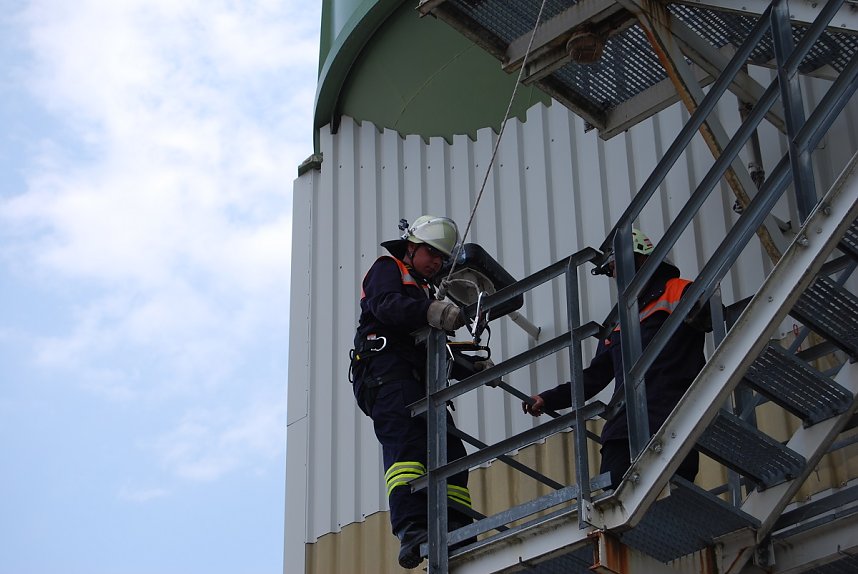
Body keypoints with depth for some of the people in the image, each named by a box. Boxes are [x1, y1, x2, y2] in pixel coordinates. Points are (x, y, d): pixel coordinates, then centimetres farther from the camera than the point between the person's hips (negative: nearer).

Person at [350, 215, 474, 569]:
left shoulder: (424, 291, 35)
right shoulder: (388, 268, 12)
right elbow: (385, 304, -13)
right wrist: (432, 312, -29)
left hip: (417, 380, 9)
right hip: (386, 369, -9)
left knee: (449, 449, -7)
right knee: (407, 441, -27)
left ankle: (455, 531, -16)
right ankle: (412, 530, -43)